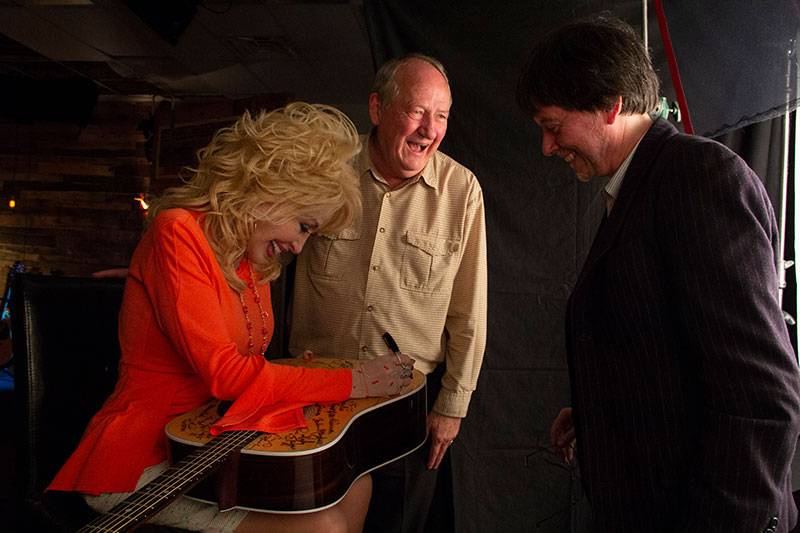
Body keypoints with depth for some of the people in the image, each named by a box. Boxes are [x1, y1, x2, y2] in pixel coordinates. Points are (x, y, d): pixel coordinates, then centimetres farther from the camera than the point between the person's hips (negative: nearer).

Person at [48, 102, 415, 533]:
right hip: (143, 464, -8)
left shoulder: (253, 261, 8)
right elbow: (226, 375, -23)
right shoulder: (178, 232, -17)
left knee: (352, 487, 0)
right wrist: (354, 382, -16)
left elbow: (250, 373, 10)